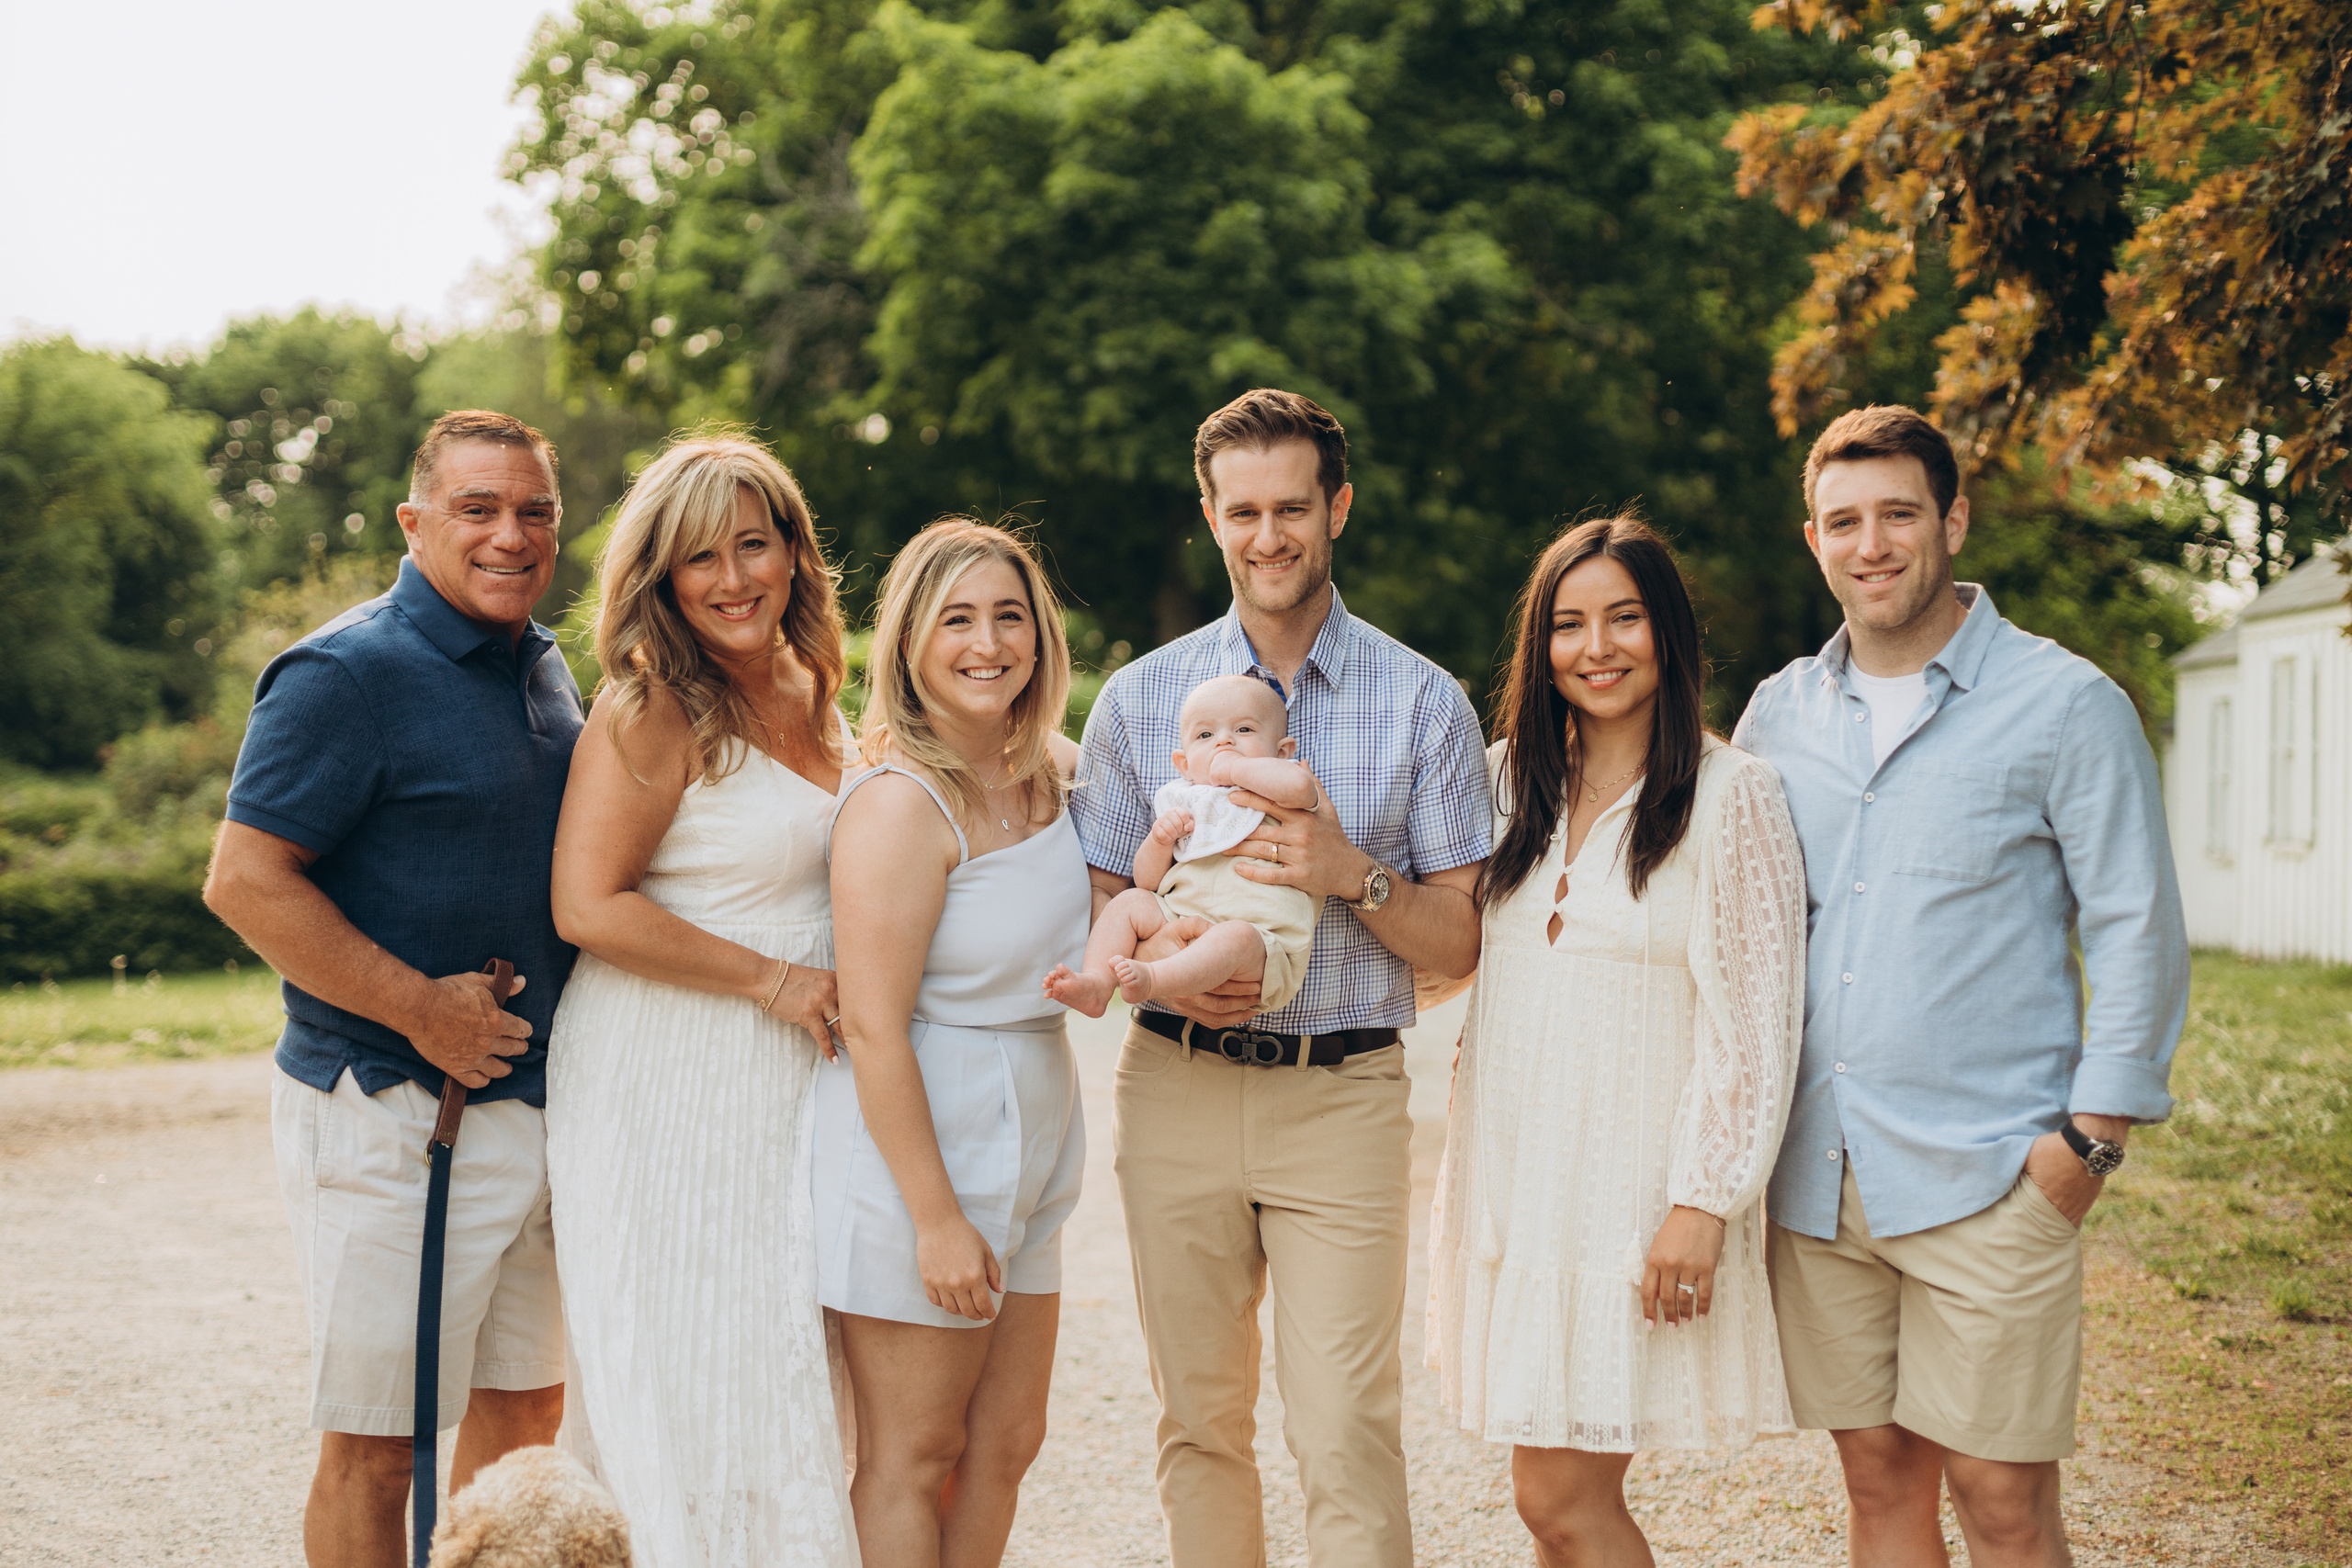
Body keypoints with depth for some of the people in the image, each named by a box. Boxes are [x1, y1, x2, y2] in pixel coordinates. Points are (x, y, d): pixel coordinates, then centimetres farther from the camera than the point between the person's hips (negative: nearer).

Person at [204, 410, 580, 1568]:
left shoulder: (545, 669, 13)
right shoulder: (347, 674, -12)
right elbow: (245, 882, -17)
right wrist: (423, 1009, -19)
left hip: (539, 1097, 8)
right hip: (392, 1114, -8)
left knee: (524, 1411, 15)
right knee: (374, 1442, 0)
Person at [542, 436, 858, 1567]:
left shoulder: (813, 693, 10)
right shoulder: (650, 713, -13)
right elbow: (588, 905, -19)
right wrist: (774, 980, -16)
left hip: (793, 1083, 7)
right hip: (669, 1082, -7)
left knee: (790, 1384, 11)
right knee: (686, 1390, 0)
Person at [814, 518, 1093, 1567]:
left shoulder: (1051, 767, 4)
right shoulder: (899, 802, -19)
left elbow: (1086, 957, 19)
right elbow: (873, 1028, -21)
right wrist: (937, 1218, -20)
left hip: (1027, 1146, 8)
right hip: (914, 1141, -8)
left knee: (1006, 1443, 16)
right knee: (912, 1459, 4)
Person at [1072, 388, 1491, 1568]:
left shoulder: (1424, 703, 2)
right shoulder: (1142, 696, 7)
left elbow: (1459, 946, 2)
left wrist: (1355, 874, -16)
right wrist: (1160, 967, -11)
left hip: (1344, 1096, -2)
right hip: (1175, 1092, 2)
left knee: (1347, 1438, -8)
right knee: (1199, 1424, 11)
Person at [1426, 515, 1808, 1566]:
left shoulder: (1730, 793, -8)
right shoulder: (1506, 778, 9)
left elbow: (1756, 1020, -10)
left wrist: (1705, 1202, -15)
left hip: (1635, 1186, -5)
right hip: (1513, 1173, 5)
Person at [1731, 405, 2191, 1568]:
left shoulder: (2064, 705, -3)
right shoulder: (1778, 713, 10)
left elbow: (2136, 933, -3)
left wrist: (2092, 1135, -9)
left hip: (1989, 1177, -4)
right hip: (1814, 1178, 4)